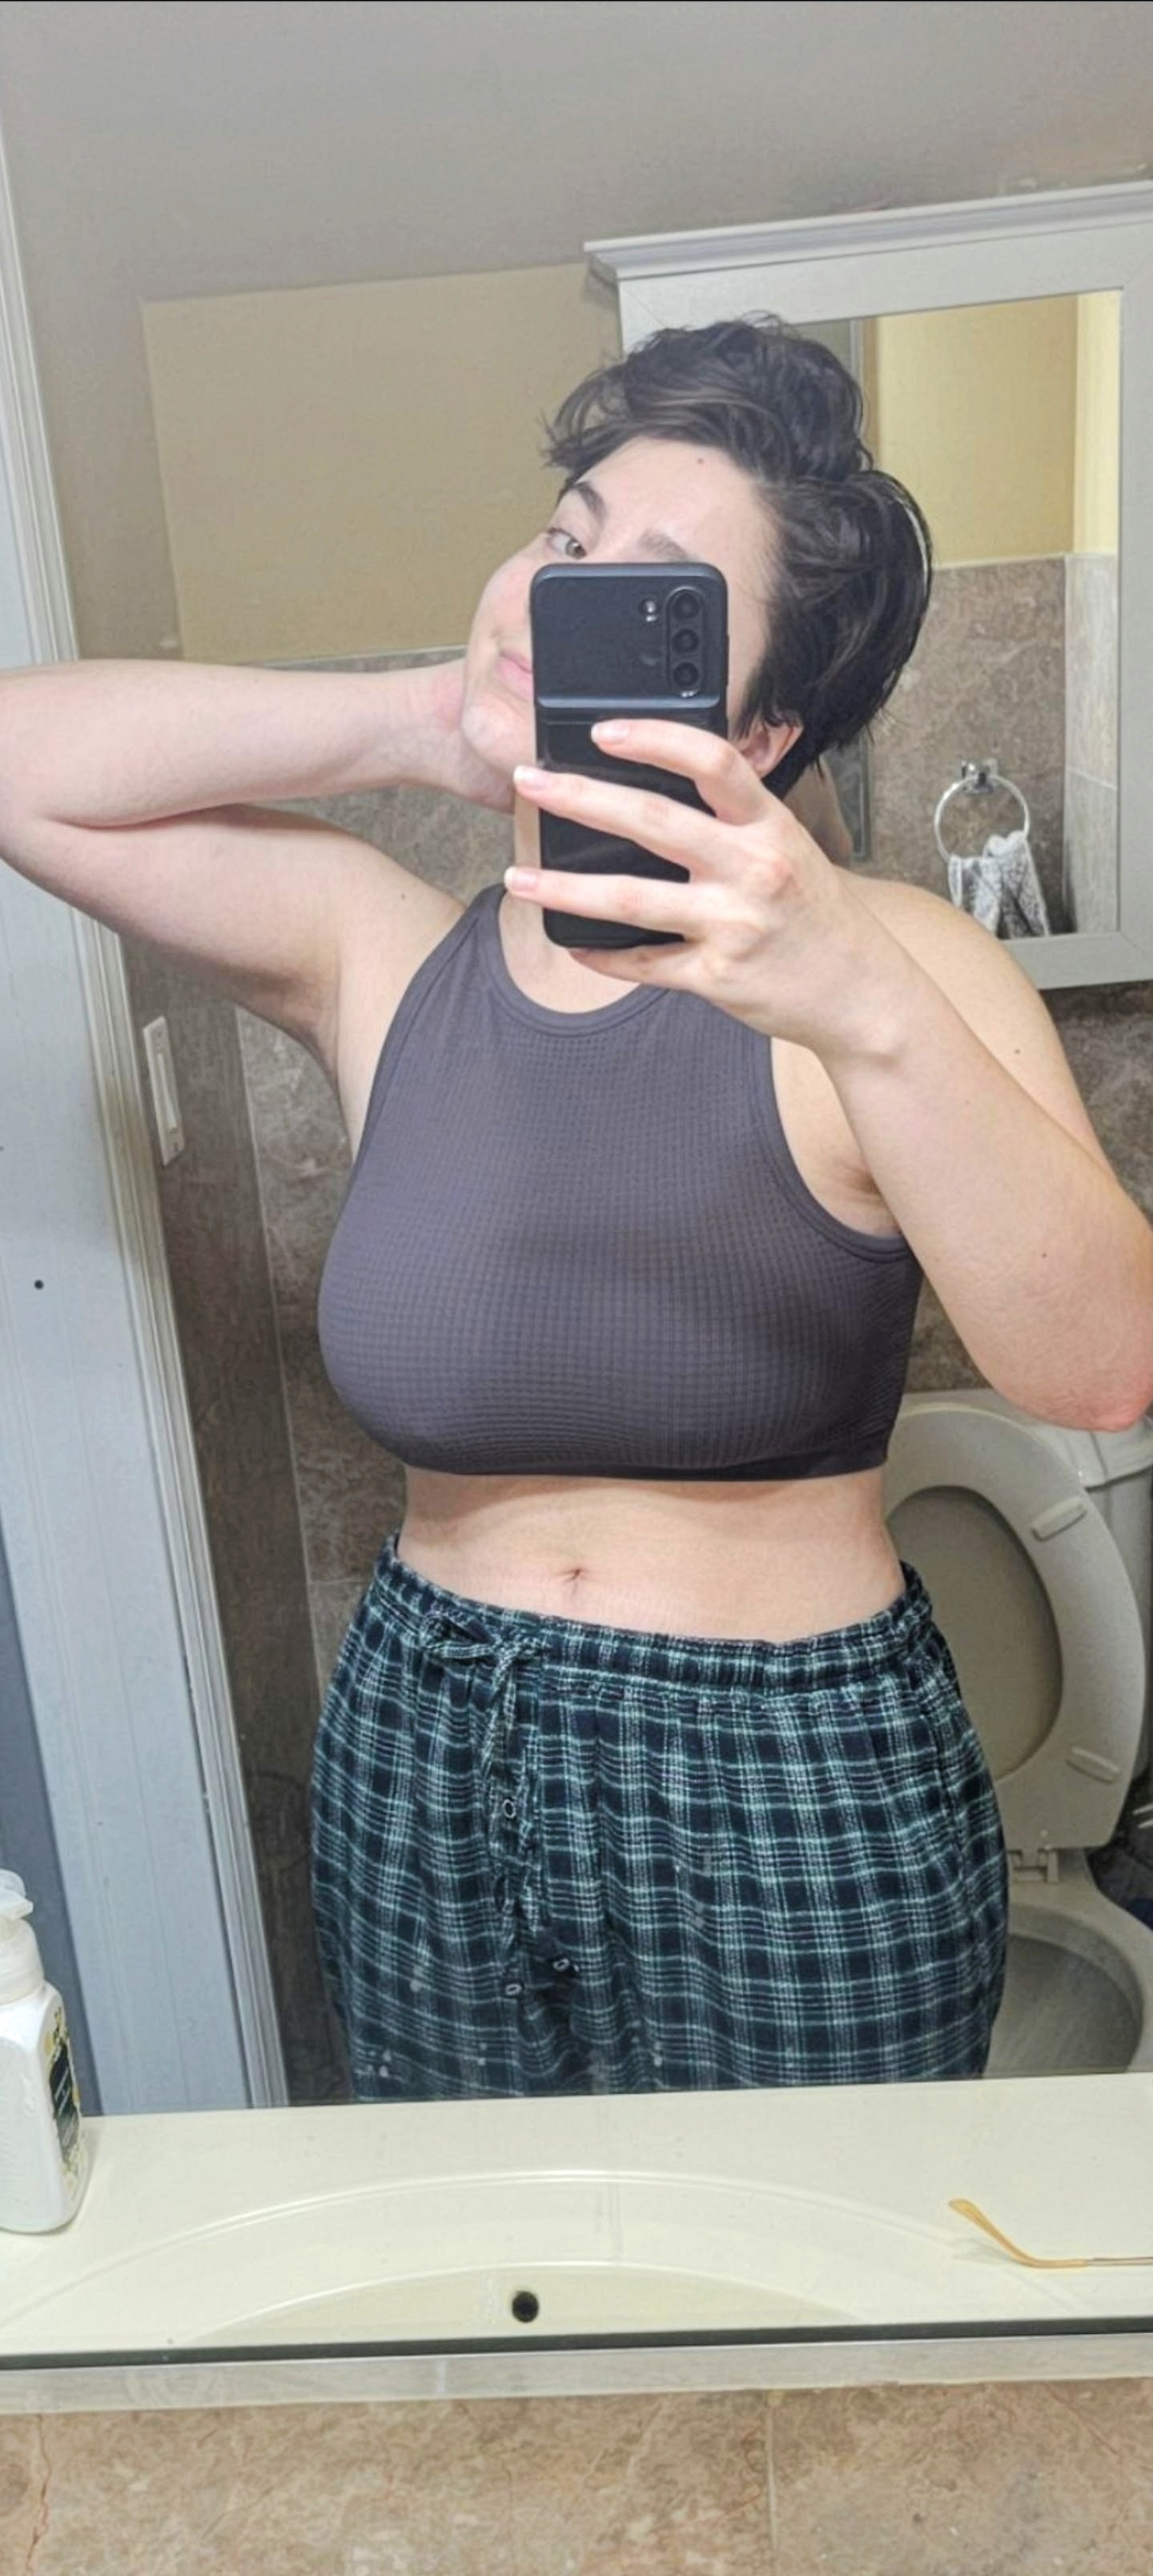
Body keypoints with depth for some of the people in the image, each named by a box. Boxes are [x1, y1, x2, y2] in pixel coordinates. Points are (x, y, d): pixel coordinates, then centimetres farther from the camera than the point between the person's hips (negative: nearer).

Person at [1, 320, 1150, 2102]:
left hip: (798, 1806, -3)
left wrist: (862, 1010, -43)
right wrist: (419, 717, -11)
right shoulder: (374, 954, -2)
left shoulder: (875, 965, -13)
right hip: (426, 1767, 4)